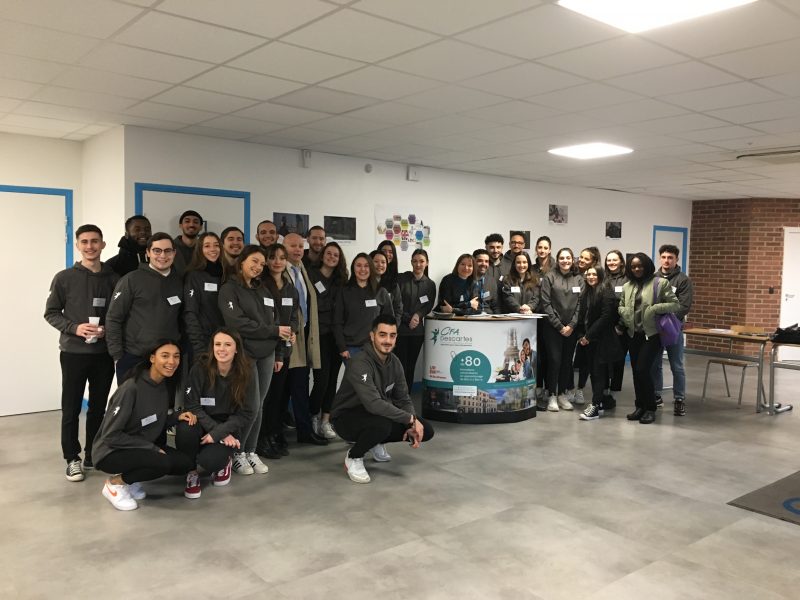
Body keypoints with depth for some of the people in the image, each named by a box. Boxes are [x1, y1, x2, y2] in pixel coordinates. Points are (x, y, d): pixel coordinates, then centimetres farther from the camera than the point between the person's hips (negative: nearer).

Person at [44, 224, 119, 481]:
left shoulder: (114, 278, 3)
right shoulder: (64, 278, -1)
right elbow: (51, 313, 1)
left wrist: (109, 329, -11)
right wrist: (74, 328, -15)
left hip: (104, 353, 2)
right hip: (73, 352, -2)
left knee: (98, 407, 10)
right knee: (71, 408, 4)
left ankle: (93, 455, 23)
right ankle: (73, 458, 16)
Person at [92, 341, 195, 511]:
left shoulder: (164, 387, -1)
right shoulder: (131, 388, -25)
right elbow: (110, 435, -23)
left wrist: (177, 417, -9)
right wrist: (152, 447, -22)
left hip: (143, 448, 8)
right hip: (111, 452, -8)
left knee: (185, 463, -8)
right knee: (163, 463, -30)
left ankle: (130, 479, 9)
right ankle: (115, 483, -5)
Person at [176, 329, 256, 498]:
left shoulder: (245, 374, -9)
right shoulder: (200, 369, -12)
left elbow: (246, 414, -9)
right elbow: (192, 405, -12)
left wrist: (218, 433, -20)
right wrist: (215, 428, -23)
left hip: (228, 429, -1)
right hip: (202, 423, 1)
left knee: (209, 461, -28)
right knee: (185, 429, -34)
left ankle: (224, 461, 11)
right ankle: (191, 472, -5)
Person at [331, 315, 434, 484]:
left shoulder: (395, 362, -3)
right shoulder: (360, 363, -29)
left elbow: (403, 399, 2)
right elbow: (373, 403, -39)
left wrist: (411, 425, -17)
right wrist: (410, 419, -32)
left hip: (378, 414, 7)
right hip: (347, 417, -7)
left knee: (425, 431, -5)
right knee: (382, 425, -39)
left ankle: (377, 443, 18)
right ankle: (353, 457, -8)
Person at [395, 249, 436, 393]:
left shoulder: (430, 284, 9)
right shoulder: (401, 279, -2)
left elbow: (429, 306, 6)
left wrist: (418, 315, -13)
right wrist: (408, 319, -13)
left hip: (418, 330, 3)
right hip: (400, 328, -3)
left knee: (411, 365, 8)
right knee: (400, 364, -6)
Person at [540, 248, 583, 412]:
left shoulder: (579, 279, 8)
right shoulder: (550, 277, -1)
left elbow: (580, 304, 4)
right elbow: (546, 303, -5)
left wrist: (571, 325, -6)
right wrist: (559, 326, -8)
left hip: (572, 328, 3)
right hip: (553, 327, -3)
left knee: (567, 361, 7)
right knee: (554, 360, -4)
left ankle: (562, 394, 19)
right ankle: (552, 396, 7)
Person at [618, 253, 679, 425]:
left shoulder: (660, 283, -5)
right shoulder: (627, 286, 12)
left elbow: (675, 305, -8)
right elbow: (621, 306, 21)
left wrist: (654, 309, -20)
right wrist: (624, 313, -2)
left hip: (652, 334, -6)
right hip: (633, 334, 6)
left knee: (643, 370, -11)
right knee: (636, 371, 9)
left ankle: (650, 408, 4)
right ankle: (640, 406, 21)